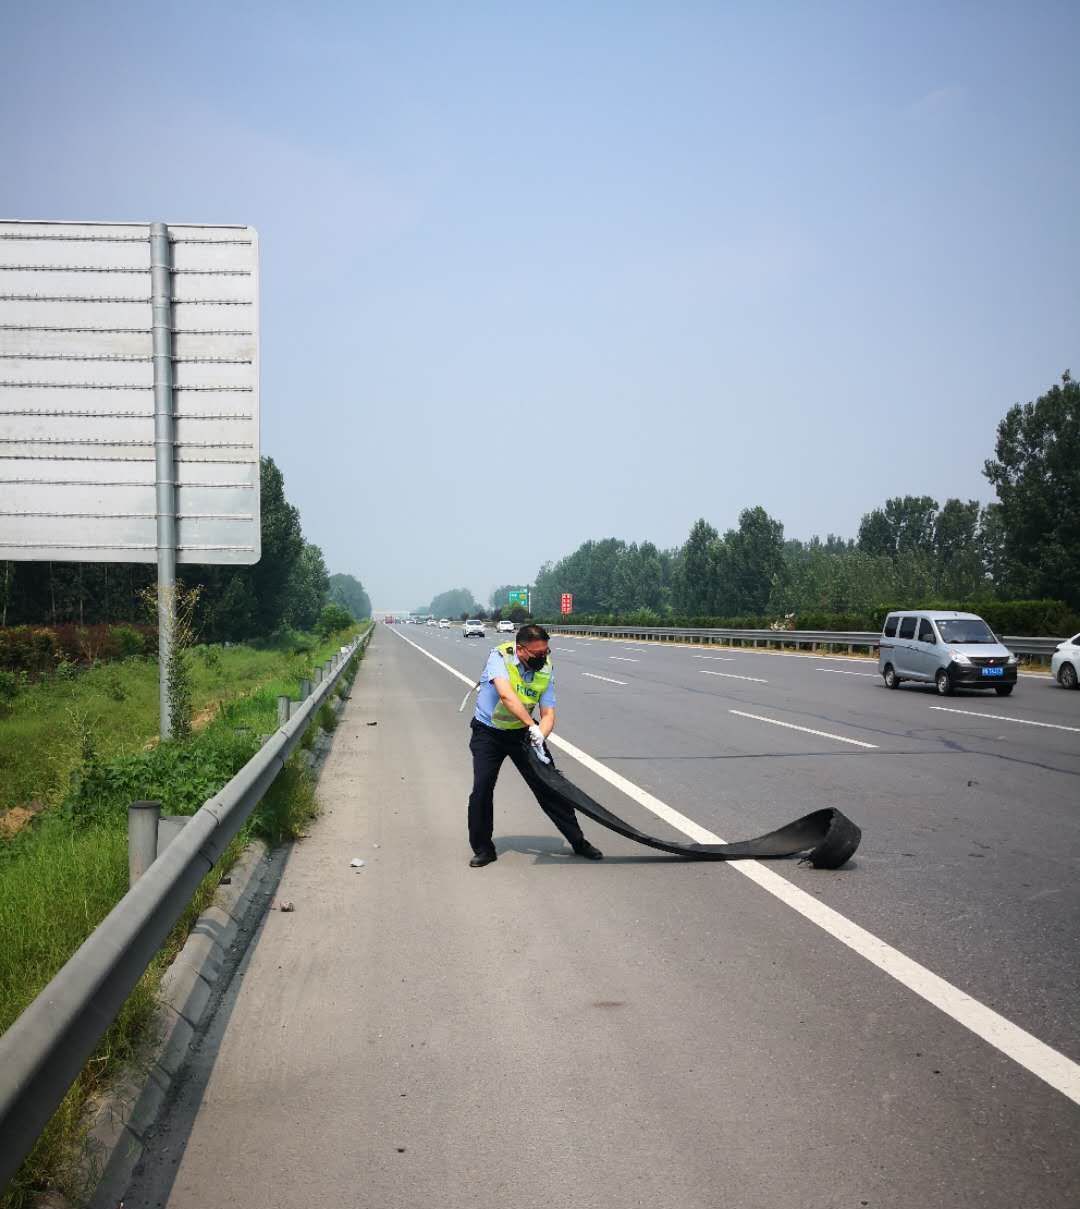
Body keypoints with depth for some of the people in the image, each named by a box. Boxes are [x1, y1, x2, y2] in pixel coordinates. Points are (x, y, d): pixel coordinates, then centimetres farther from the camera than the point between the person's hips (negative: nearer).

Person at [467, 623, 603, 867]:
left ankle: (578, 841, 14)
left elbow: (548, 714, -11)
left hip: (522, 732, 3)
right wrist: (532, 726, -46)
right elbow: (506, 695, -40)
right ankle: (483, 849, 6)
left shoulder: (545, 669, -10)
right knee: (482, 788, -13)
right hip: (488, 733, -3)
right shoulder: (500, 657, -23)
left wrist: (539, 737, -32)